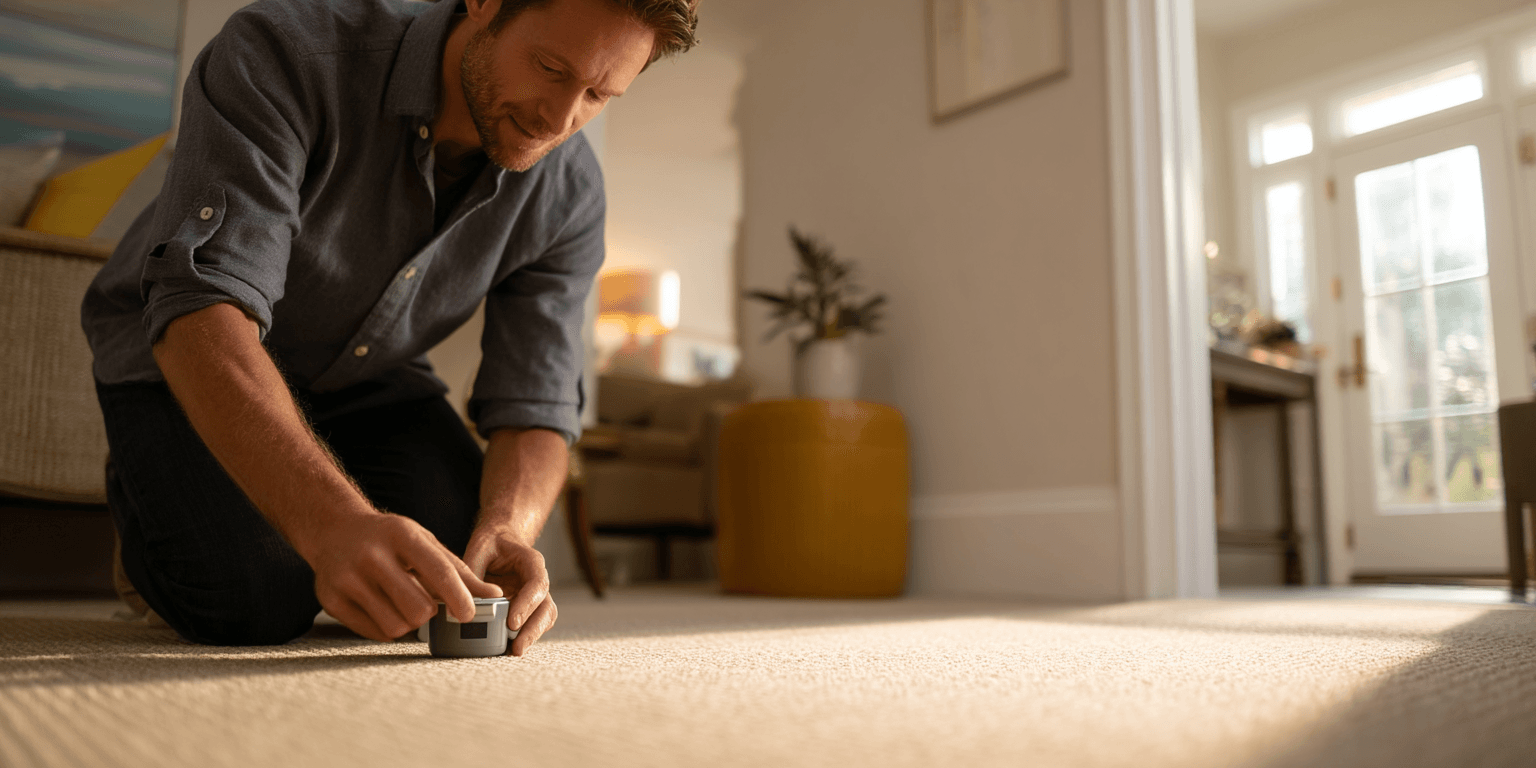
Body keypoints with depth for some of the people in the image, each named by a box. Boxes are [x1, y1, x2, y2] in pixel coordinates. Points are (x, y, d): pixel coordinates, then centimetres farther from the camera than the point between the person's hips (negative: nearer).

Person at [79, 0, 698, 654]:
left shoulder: (568, 191, -18)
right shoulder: (281, 54, -32)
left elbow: (535, 409, -17)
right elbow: (204, 309, -43)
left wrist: (508, 530, -40)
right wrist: (335, 523, -58)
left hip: (366, 374, 4)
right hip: (184, 358, -3)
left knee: (480, 571, -14)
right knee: (256, 602, -24)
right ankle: (145, 497, 12)